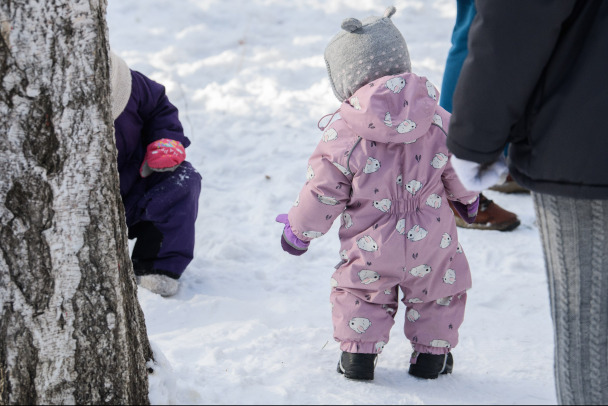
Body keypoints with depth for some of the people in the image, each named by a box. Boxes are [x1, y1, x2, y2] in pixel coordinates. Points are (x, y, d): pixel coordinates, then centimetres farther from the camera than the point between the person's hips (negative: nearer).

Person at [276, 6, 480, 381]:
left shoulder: (341, 133, -15)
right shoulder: (438, 121, -6)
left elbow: (323, 192, -10)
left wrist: (299, 229, 7)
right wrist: (467, 197, 27)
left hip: (371, 250, -2)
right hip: (432, 244, 2)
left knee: (359, 293, 22)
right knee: (439, 291, 24)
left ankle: (358, 352, 18)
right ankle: (432, 352, 27)